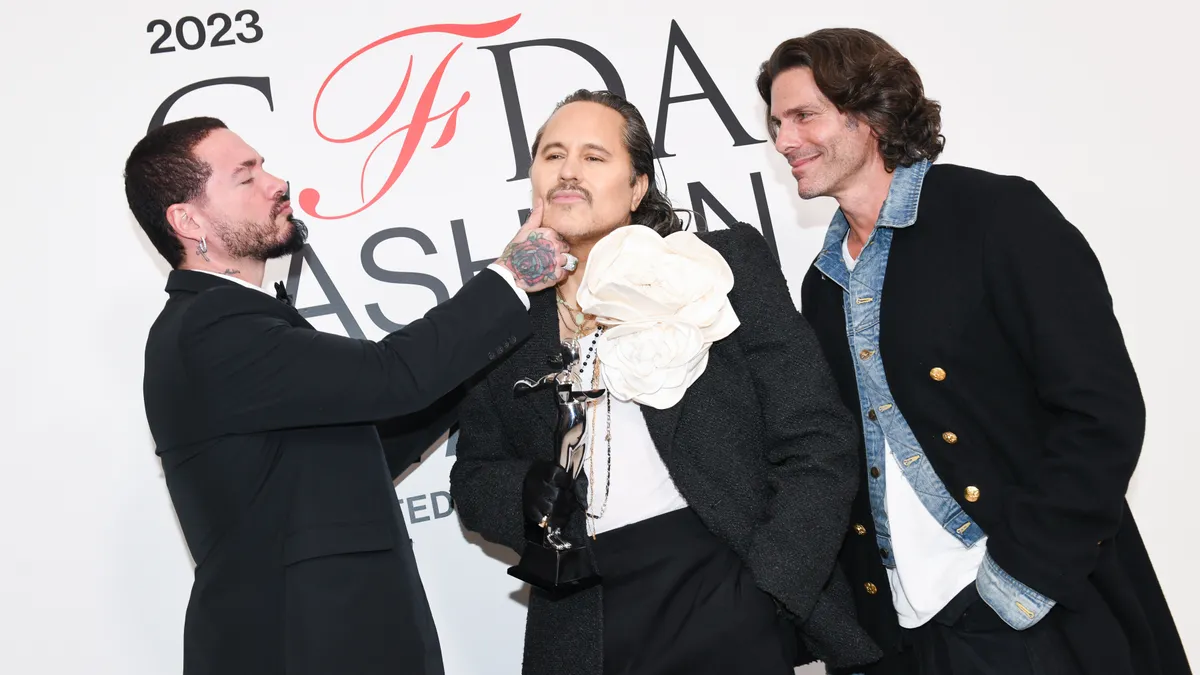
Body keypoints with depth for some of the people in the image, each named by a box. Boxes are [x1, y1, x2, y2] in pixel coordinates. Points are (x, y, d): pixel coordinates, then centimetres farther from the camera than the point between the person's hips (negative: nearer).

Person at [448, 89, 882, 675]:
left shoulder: (726, 265, -1)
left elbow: (816, 441, -4)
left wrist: (770, 588, -13)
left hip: (728, 603, -2)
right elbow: (474, 476, 13)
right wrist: (525, 495, -9)